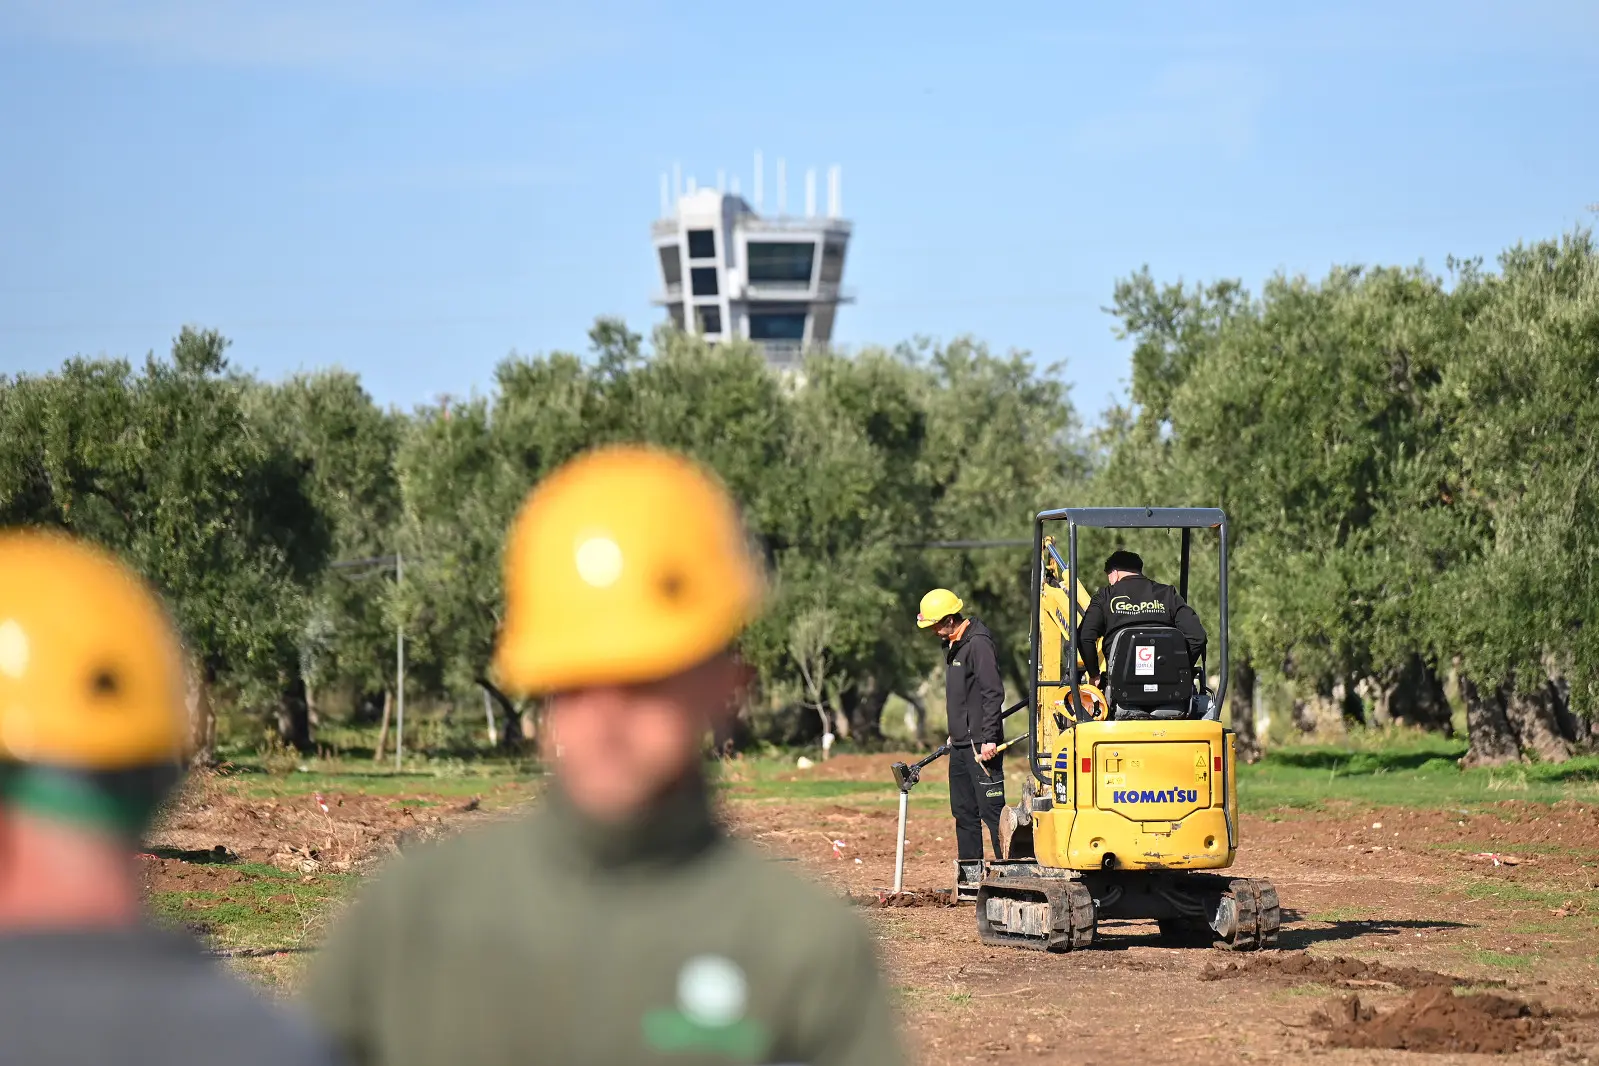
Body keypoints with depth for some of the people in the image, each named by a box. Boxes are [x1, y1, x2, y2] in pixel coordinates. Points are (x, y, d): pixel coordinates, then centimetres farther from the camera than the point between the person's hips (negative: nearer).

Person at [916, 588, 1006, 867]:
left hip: (981, 745, -10)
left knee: (991, 808, -11)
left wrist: (988, 739, -22)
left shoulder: (978, 643, -14)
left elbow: (993, 693, -19)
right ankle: (969, 872, 17)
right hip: (961, 744, 10)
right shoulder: (953, 645, 16)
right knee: (964, 811, 12)